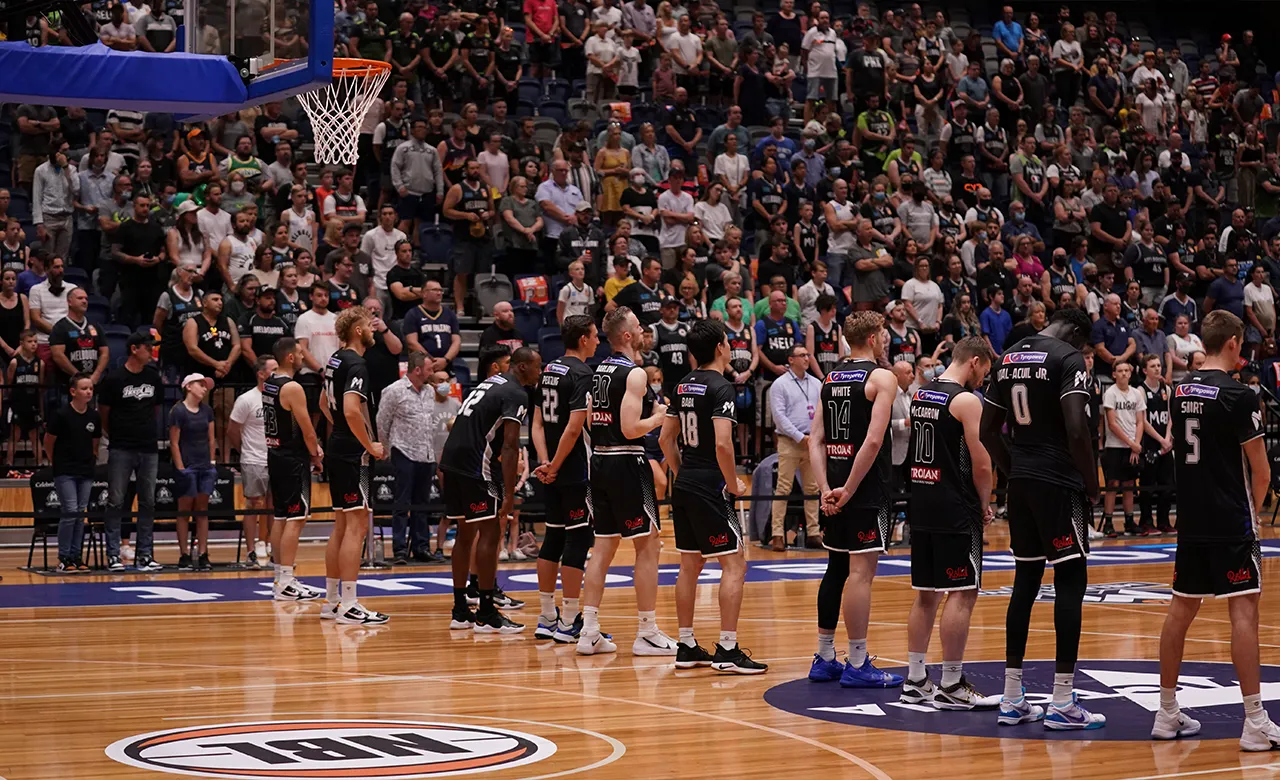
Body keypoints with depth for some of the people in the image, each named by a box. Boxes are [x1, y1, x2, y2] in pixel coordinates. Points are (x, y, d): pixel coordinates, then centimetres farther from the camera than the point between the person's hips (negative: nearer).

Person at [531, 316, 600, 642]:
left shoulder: (548, 371, 12)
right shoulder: (582, 374, -14)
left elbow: (537, 423, 10)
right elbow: (574, 428, -21)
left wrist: (545, 462, 0)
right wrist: (554, 467, -13)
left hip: (555, 472, 9)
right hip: (576, 471, -9)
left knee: (554, 538, 13)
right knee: (578, 540, -3)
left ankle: (547, 618, 18)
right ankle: (569, 623, -2)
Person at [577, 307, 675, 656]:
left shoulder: (600, 370, 12)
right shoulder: (635, 374, -13)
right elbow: (630, 428, -21)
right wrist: (659, 417, -4)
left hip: (600, 459, 8)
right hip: (627, 462, -8)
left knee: (603, 546, 11)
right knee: (648, 546, 0)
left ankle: (589, 631, 10)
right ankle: (647, 633, 2)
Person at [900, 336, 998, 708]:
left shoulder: (919, 395, 12)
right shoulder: (966, 400, -12)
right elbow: (981, 464, -15)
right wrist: (984, 505, 1)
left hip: (921, 506, 8)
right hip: (956, 509, -8)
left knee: (927, 593, 13)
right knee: (962, 593, -3)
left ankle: (915, 681, 15)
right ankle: (951, 686, -3)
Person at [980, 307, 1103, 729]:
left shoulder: (1011, 358, 14)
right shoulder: (1068, 358, -10)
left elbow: (988, 431, 15)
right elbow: (1077, 429, -20)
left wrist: (1014, 472, 19)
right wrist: (1091, 481, -9)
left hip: (1021, 479, 7)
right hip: (1059, 481, -7)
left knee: (1026, 579, 12)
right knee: (1071, 580, -2)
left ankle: (1012, 699, 14)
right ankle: (1062, 702, -3)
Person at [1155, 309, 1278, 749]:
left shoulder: (1182, 391, 8)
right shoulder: (1237, 395, -13)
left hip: (1190, 519, 7)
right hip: (1231, 523, -7)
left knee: (1182, 608, 12)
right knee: (1243, 610, -6)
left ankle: (1167, 714, 17)